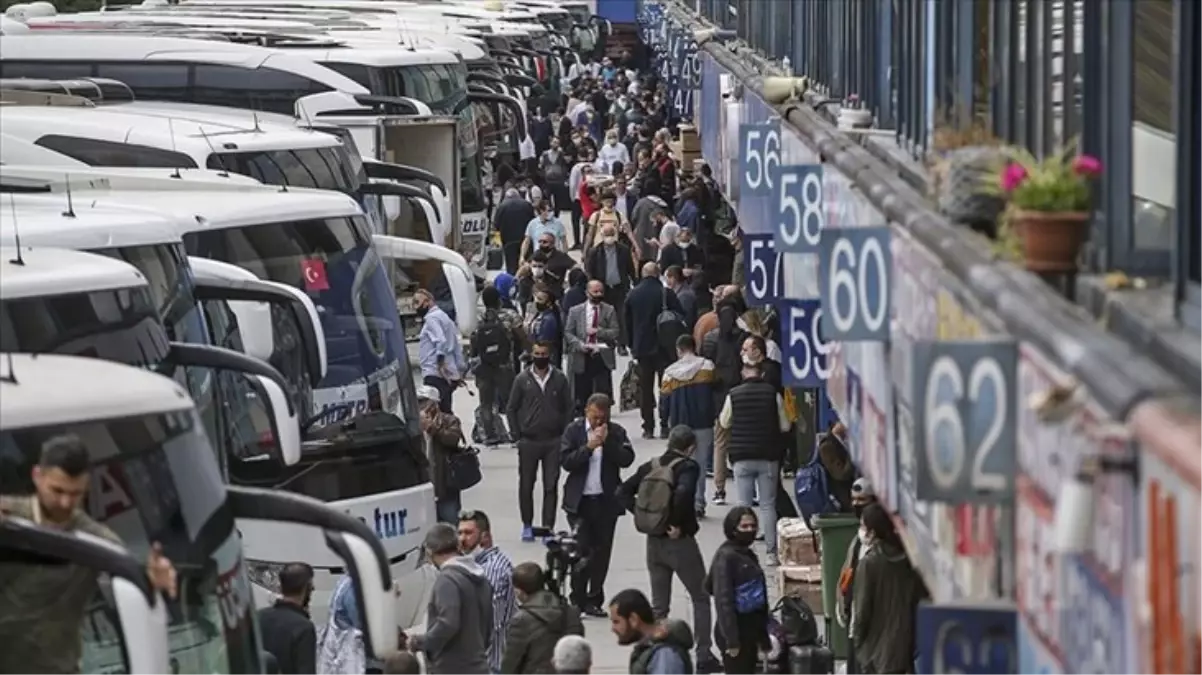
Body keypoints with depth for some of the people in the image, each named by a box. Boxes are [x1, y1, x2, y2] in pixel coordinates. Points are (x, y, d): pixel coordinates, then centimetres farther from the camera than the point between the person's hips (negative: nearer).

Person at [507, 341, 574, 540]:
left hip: (553, 442, 0)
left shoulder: (560, 379, 1)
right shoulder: (522, 379, 1)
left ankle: (548, 528, 2)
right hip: (528, 442, 0)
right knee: (526, 485, 6)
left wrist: (564, 435, -2)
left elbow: (568, 409, 6)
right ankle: (527, 525, 19)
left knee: (551, 486, -1)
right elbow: (512, 408, 5)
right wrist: (518, 436, -1)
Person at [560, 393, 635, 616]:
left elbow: (627, 459, -8)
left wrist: (608, 442, -17)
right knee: (581, 550, -6)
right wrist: (589, 446, -19)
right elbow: (567, 462, -9)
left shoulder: (616, 432, 3)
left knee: (602, 551, 6)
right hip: (580, 500, -2)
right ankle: (578, 601, 0)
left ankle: (594, 600, 14)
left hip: (607, 500, 2)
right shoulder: (573, 430, 0)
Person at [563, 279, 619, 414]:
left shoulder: (609, 310, 7)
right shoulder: (575, 311, 7)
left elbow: (615, 333, 0)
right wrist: (579, 344, -13)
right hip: (581, 359, 0)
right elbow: (568, 333, 4)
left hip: (602, 358, 0)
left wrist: (598, 331, -15)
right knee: (581, 397, 4)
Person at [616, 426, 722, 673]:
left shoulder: (651, 466, 4)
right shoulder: (687, 467, -12)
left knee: (658, 605, 14)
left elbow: (623, 492, 1)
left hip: (654, 542, 5)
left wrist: (643, 515, 2)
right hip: (680, 542, -5)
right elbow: (683, 493, -32)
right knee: (701, 599, 9)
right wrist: (678, 524, -19)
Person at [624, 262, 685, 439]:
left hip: (641, 347, 2)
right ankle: (665, 426, -1)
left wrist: (631, 345, 15)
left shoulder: (632, 294, 1)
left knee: (645, 388, 6)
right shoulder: (666, 293, -9)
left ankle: (648, 428, 4)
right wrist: (677, 342, 5)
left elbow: (627, 322, 7)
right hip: (663, 345, -2)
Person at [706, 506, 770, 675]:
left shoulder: (749, 555, 12)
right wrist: (731, 639, -23)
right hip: (735, 630, -9)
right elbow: (723, 600, -20)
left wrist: (763, 636, 20)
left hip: (750, 628, 9)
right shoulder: (725, 557, -15)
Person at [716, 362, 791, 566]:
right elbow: (785, 426, 1)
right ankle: (770, 552, 4)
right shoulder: (773, 394, -6)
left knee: (743, 505, 5)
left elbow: (724, 423, 9)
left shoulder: (733, 395, -6)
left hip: (741, 457, 0)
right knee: (768, 505, 6)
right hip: (768, 457, 0)